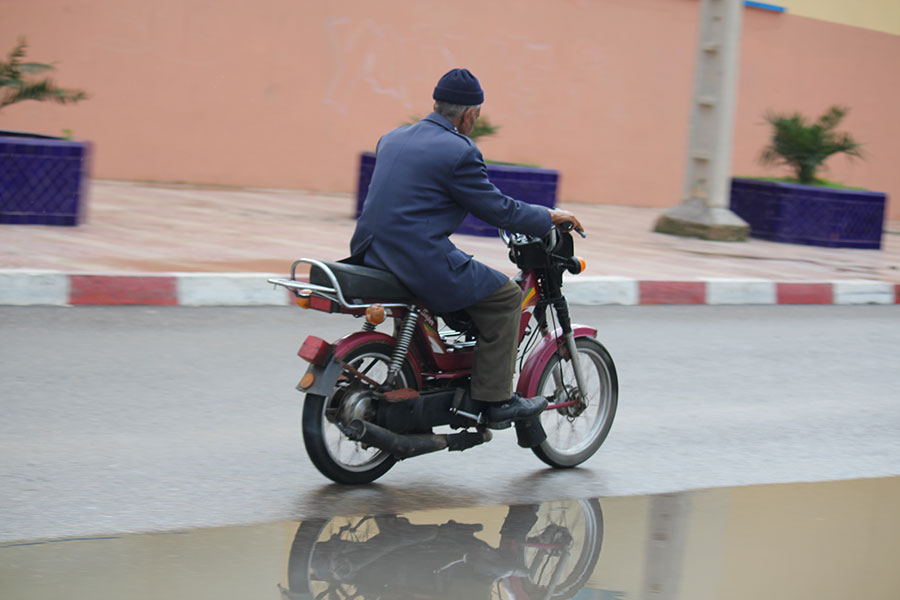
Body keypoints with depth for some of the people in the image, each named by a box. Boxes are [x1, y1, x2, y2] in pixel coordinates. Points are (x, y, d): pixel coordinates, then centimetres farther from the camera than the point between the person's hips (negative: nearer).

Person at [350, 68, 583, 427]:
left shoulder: (392, 139, 15)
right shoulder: (459, 152, -10)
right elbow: (497, 209, -7)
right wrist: (549, 217, 9)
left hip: (372, 255, 9)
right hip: (422, 260, -9)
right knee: (505, 295, 3)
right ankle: (495, 400, 4)